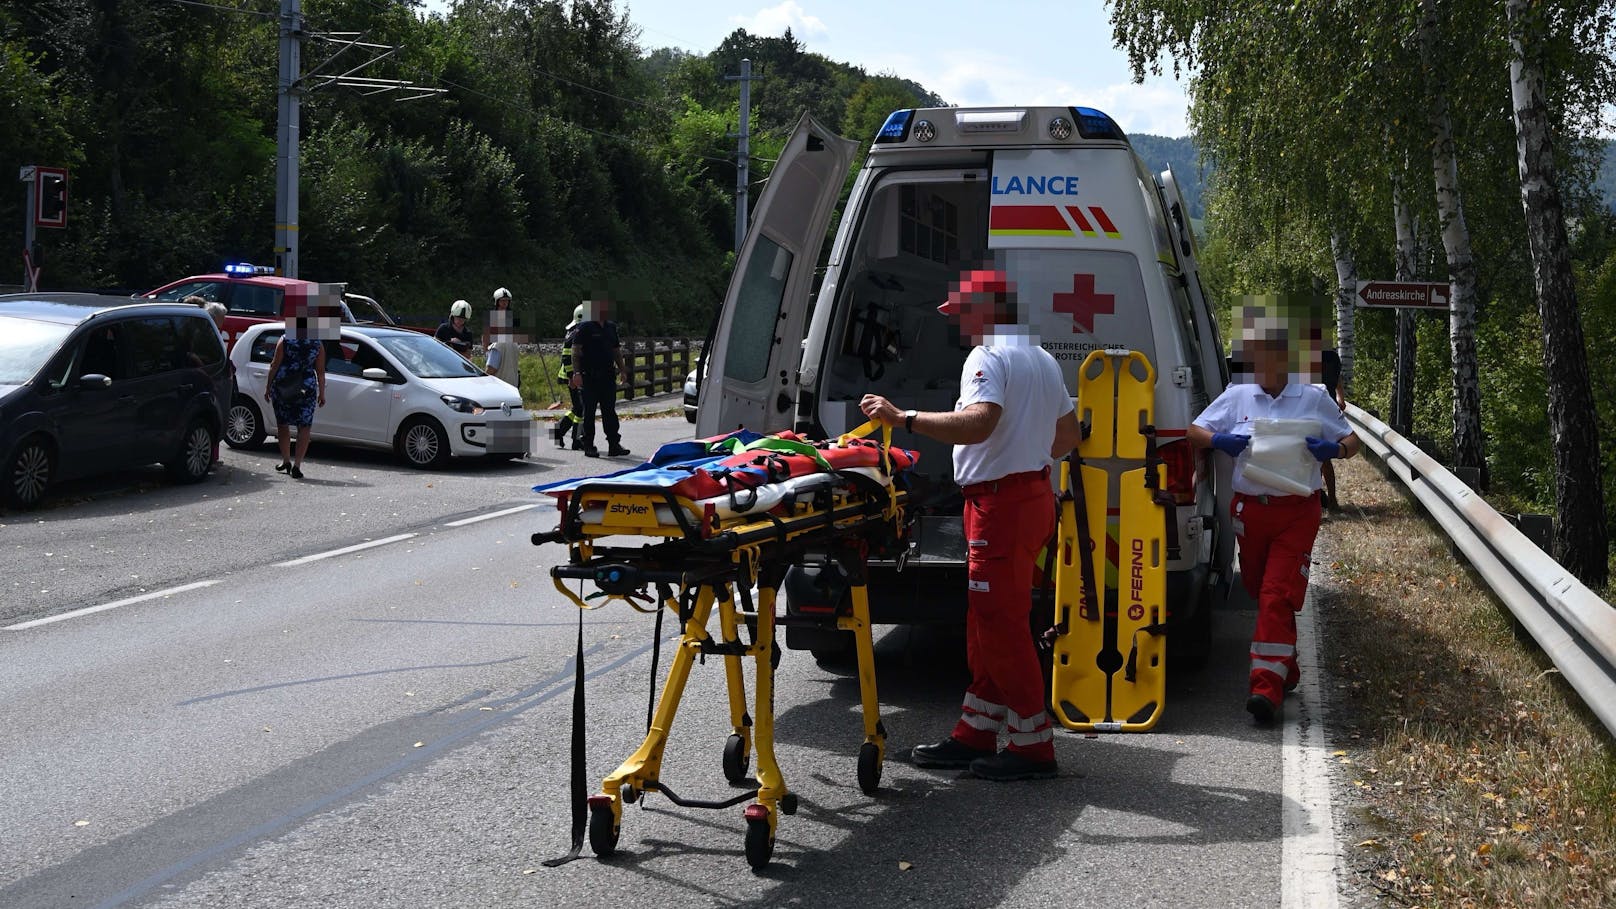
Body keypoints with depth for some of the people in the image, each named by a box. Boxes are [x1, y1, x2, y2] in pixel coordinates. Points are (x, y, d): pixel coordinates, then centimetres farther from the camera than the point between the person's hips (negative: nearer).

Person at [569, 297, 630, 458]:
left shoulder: (611, 327, 15)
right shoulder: (584, 327, -4)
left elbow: (616, 351, 23)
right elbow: (575, 351, -7)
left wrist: (622, 370, 16)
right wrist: (576, 373, -15)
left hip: (608, 377, 5)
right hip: (589, 377, -5)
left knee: (610, 411, 4)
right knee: (589, 412, 1)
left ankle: (614, 445, 4)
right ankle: (589, 446, 6)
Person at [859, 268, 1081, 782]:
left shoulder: (989, 358, -14)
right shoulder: (1042, 360, 18)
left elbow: (979, 423, -32)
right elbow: (1069, 436, 23)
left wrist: (902, 418, -32)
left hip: (1001, 503, -10)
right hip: (1034, 495, 10)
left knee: (1000, 624, -6)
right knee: (988, 622, 15)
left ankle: (1033, 747, -2)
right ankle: (975, 735, 21)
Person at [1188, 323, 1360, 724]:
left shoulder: (1313, 399, 4)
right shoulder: (1237, 396, 7)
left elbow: (1351, 440, 10)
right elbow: (1195, 430, 9)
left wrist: (1333, 449, -14)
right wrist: (1220, 441, -13)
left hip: (1297, 512, -3)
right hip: (1249, 509, 3)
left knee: (1277, 597, -13)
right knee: (1263, 594, 14)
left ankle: (1267, 687, -18)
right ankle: (1286, 669, 34)